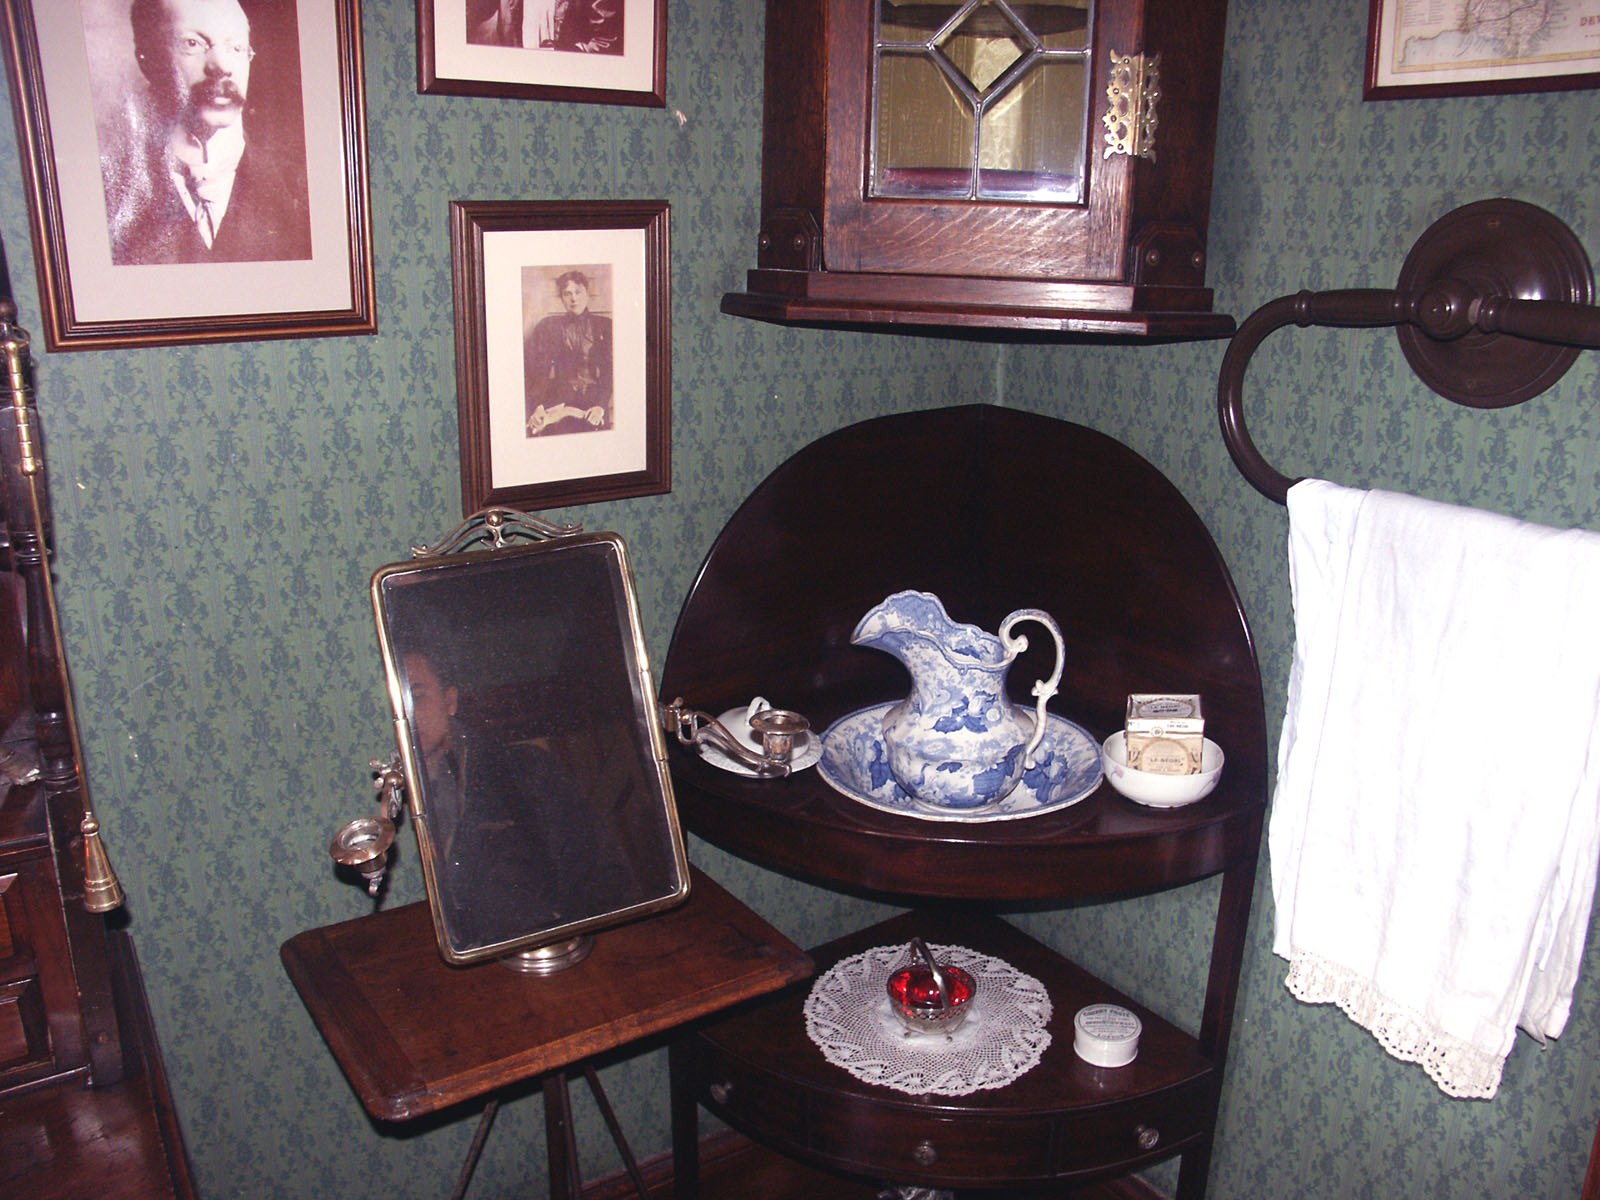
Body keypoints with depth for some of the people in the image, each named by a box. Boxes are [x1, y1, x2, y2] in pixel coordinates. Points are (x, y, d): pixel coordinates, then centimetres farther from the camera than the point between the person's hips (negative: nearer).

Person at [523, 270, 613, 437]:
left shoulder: (604, 326, 8)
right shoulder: (547, 327, 7)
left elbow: (610, 370, 1)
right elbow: (534, 370, 0)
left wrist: (601, 405, -13)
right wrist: (537, 406, -14)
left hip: (594, 406, 1)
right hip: (557, 407, 0)